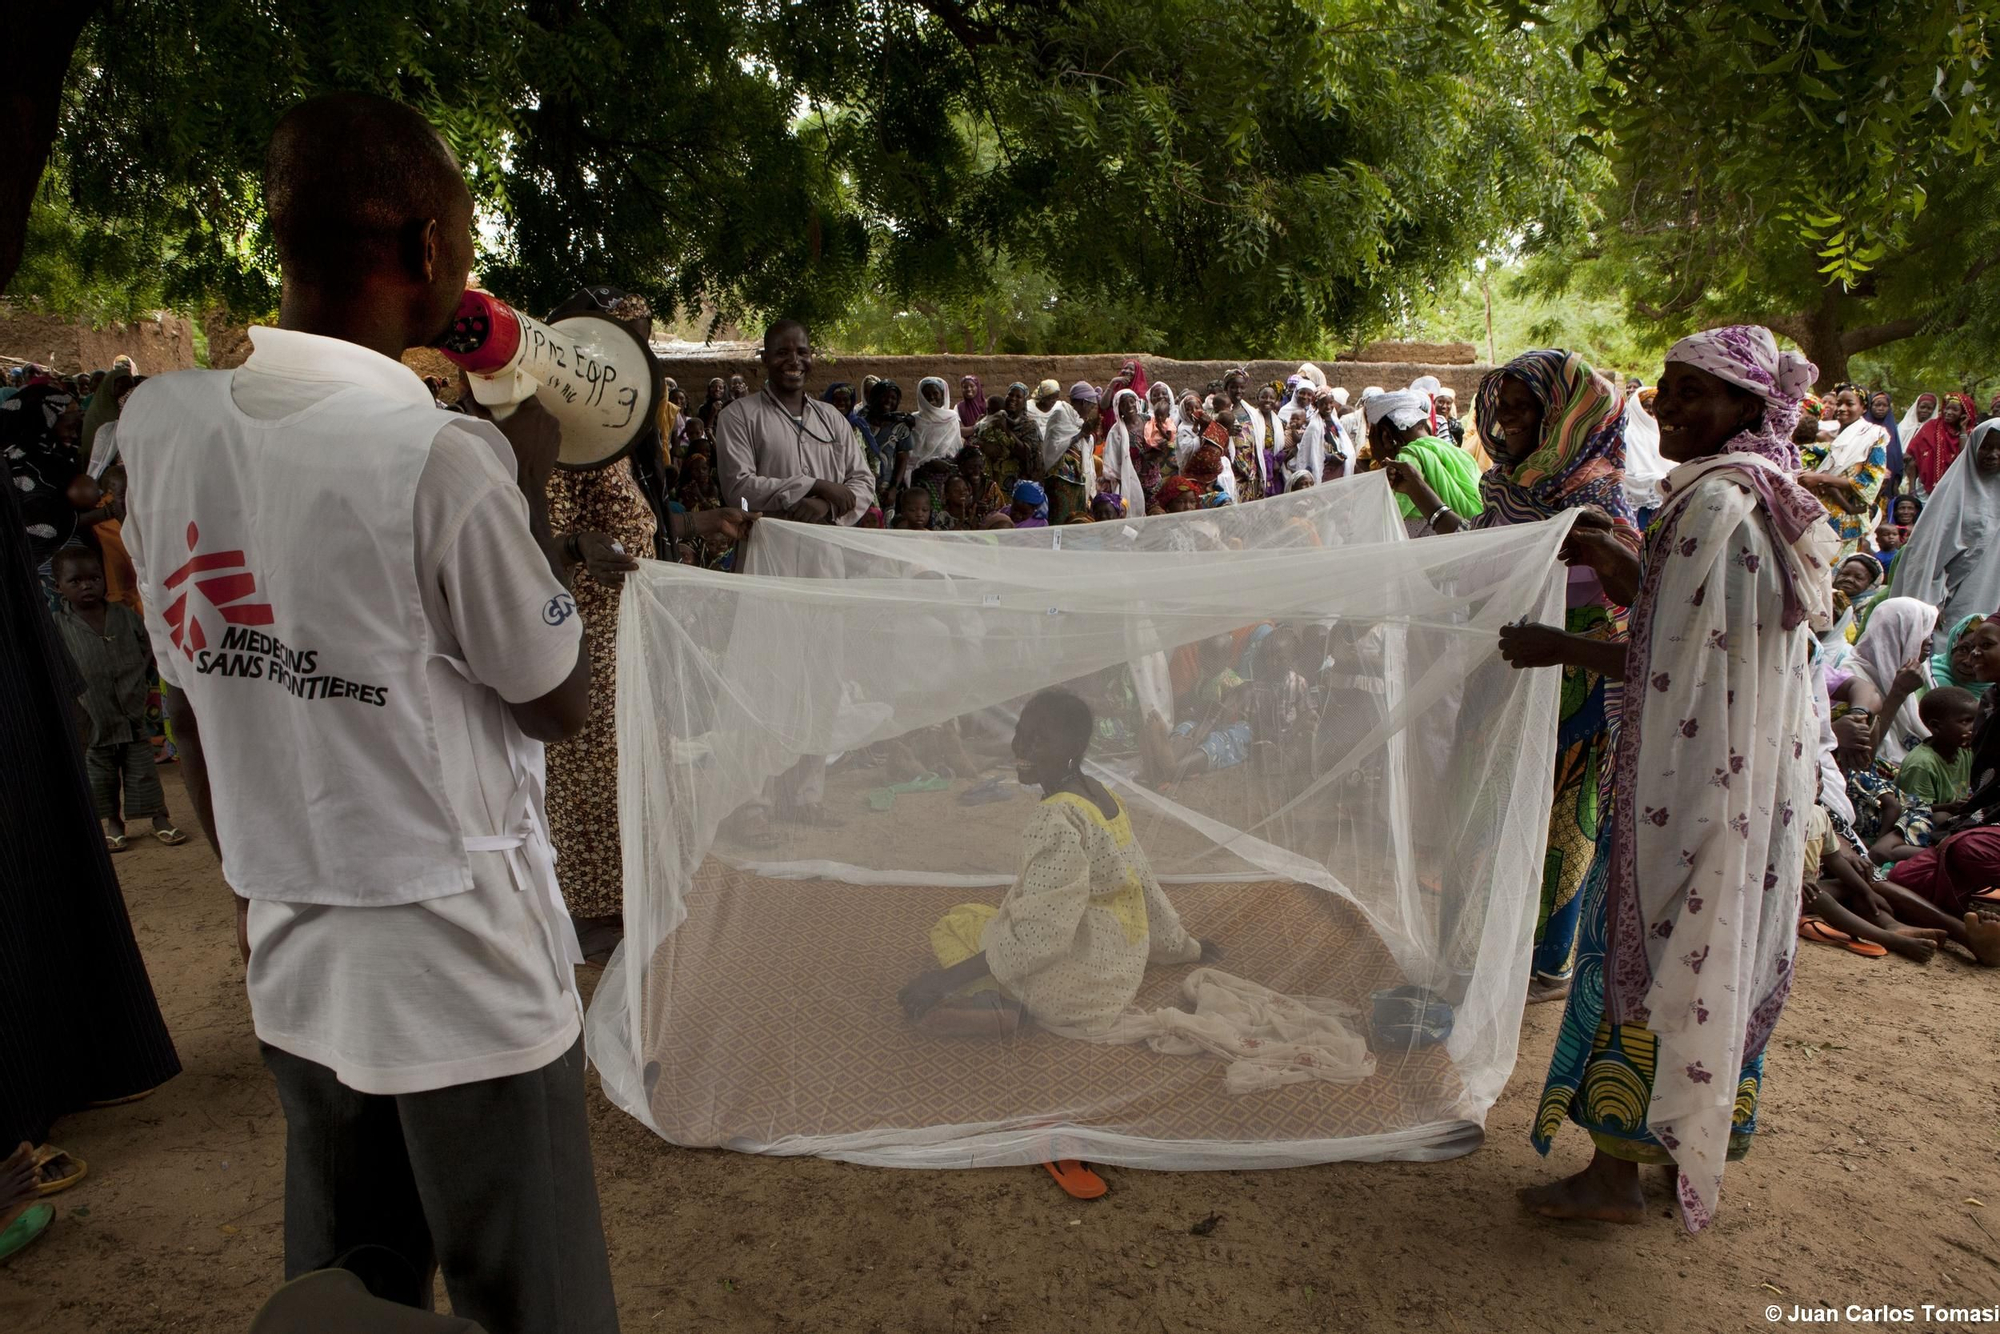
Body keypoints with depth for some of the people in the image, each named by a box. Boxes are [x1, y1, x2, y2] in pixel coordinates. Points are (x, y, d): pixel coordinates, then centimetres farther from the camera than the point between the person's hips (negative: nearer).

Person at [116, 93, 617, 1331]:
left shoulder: (162, 423, -1)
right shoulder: (442, 455, -21)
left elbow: (194, 701, 8)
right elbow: (560, 703, -8)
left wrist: (260, 888, 20)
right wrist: (530, 488, -1)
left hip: (294, 976, 6)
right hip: (465, 979, -6)